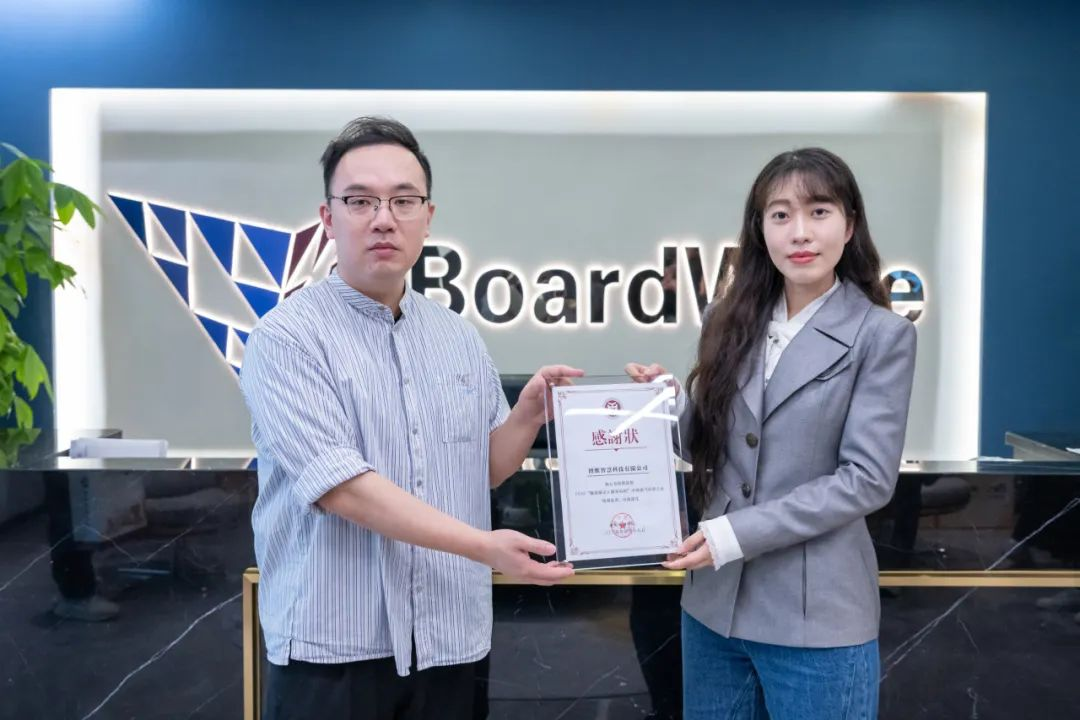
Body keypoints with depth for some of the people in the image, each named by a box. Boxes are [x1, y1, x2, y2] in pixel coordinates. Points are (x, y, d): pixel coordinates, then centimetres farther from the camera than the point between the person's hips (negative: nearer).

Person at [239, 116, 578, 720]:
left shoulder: (460, 338, 6)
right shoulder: (287, 338, -11)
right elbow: (340, 486, -21)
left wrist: (529, 415, -7)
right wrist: (484, 546, -25)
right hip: (334, 647, -4)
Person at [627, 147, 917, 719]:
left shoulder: (881, 335, -7)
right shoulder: (731, 321, 5)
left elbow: (866, 478, -13)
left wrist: (736, 534, -18)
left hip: (815, 613, -4)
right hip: (714, 600, 4)